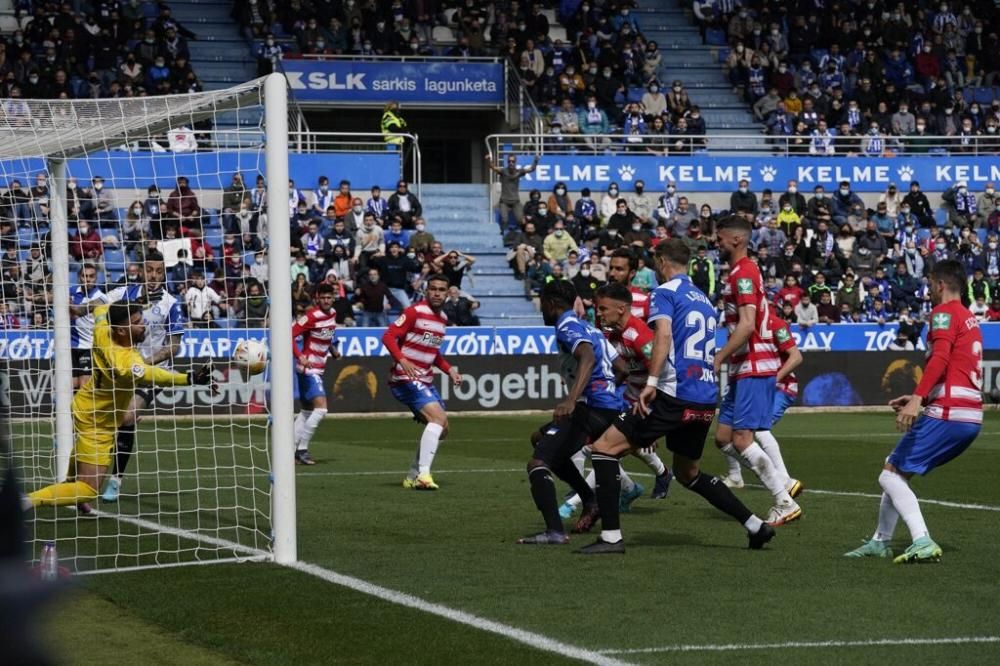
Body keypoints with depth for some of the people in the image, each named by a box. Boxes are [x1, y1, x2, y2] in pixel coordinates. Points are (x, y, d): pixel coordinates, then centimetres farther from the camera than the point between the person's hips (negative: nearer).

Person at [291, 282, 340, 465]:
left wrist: (333, 350, 11)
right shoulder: (311, 316, -18)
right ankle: (302, 450, -10)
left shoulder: (332, 314, 8)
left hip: (318, 369, 9)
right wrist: (300, 356, -31)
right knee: (321, 408, -17)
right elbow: (290, 334, -21)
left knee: (306, 411, 14)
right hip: (309, 367, -9)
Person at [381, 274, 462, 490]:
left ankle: (413, 476, 20)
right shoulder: (414, 312, -11)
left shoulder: (442, 318, 14)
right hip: (405, 378, -9)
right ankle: (423, 474, -28)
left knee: (442, 429, 10)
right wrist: (402, 360, -31)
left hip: (425, 381, 9)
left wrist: (449, 370, 11)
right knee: (438, 417, -25)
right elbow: (388, 336, -16)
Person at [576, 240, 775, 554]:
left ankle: (611, 536, -12)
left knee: (605, 447, -3)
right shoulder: (705, 301, 22)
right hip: (706, 400, 8)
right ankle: (756, 525, 20)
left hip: (674, 395, -8)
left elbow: (664, 335, -18)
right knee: (688, 474, 26)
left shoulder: (665, 292, -1)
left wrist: (651, 383, -24)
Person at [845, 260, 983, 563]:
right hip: (970, 416, 9)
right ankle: (881, 541, 23)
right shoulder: (970, 319, 24)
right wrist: (921, 400, 32)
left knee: (891, 475, -9)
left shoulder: (944, 312, -4)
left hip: (946, 414, -9)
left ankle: (923, 542, -21)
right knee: (898, 472, 20)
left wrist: (917, 399, -30)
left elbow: (940, 357, -21)